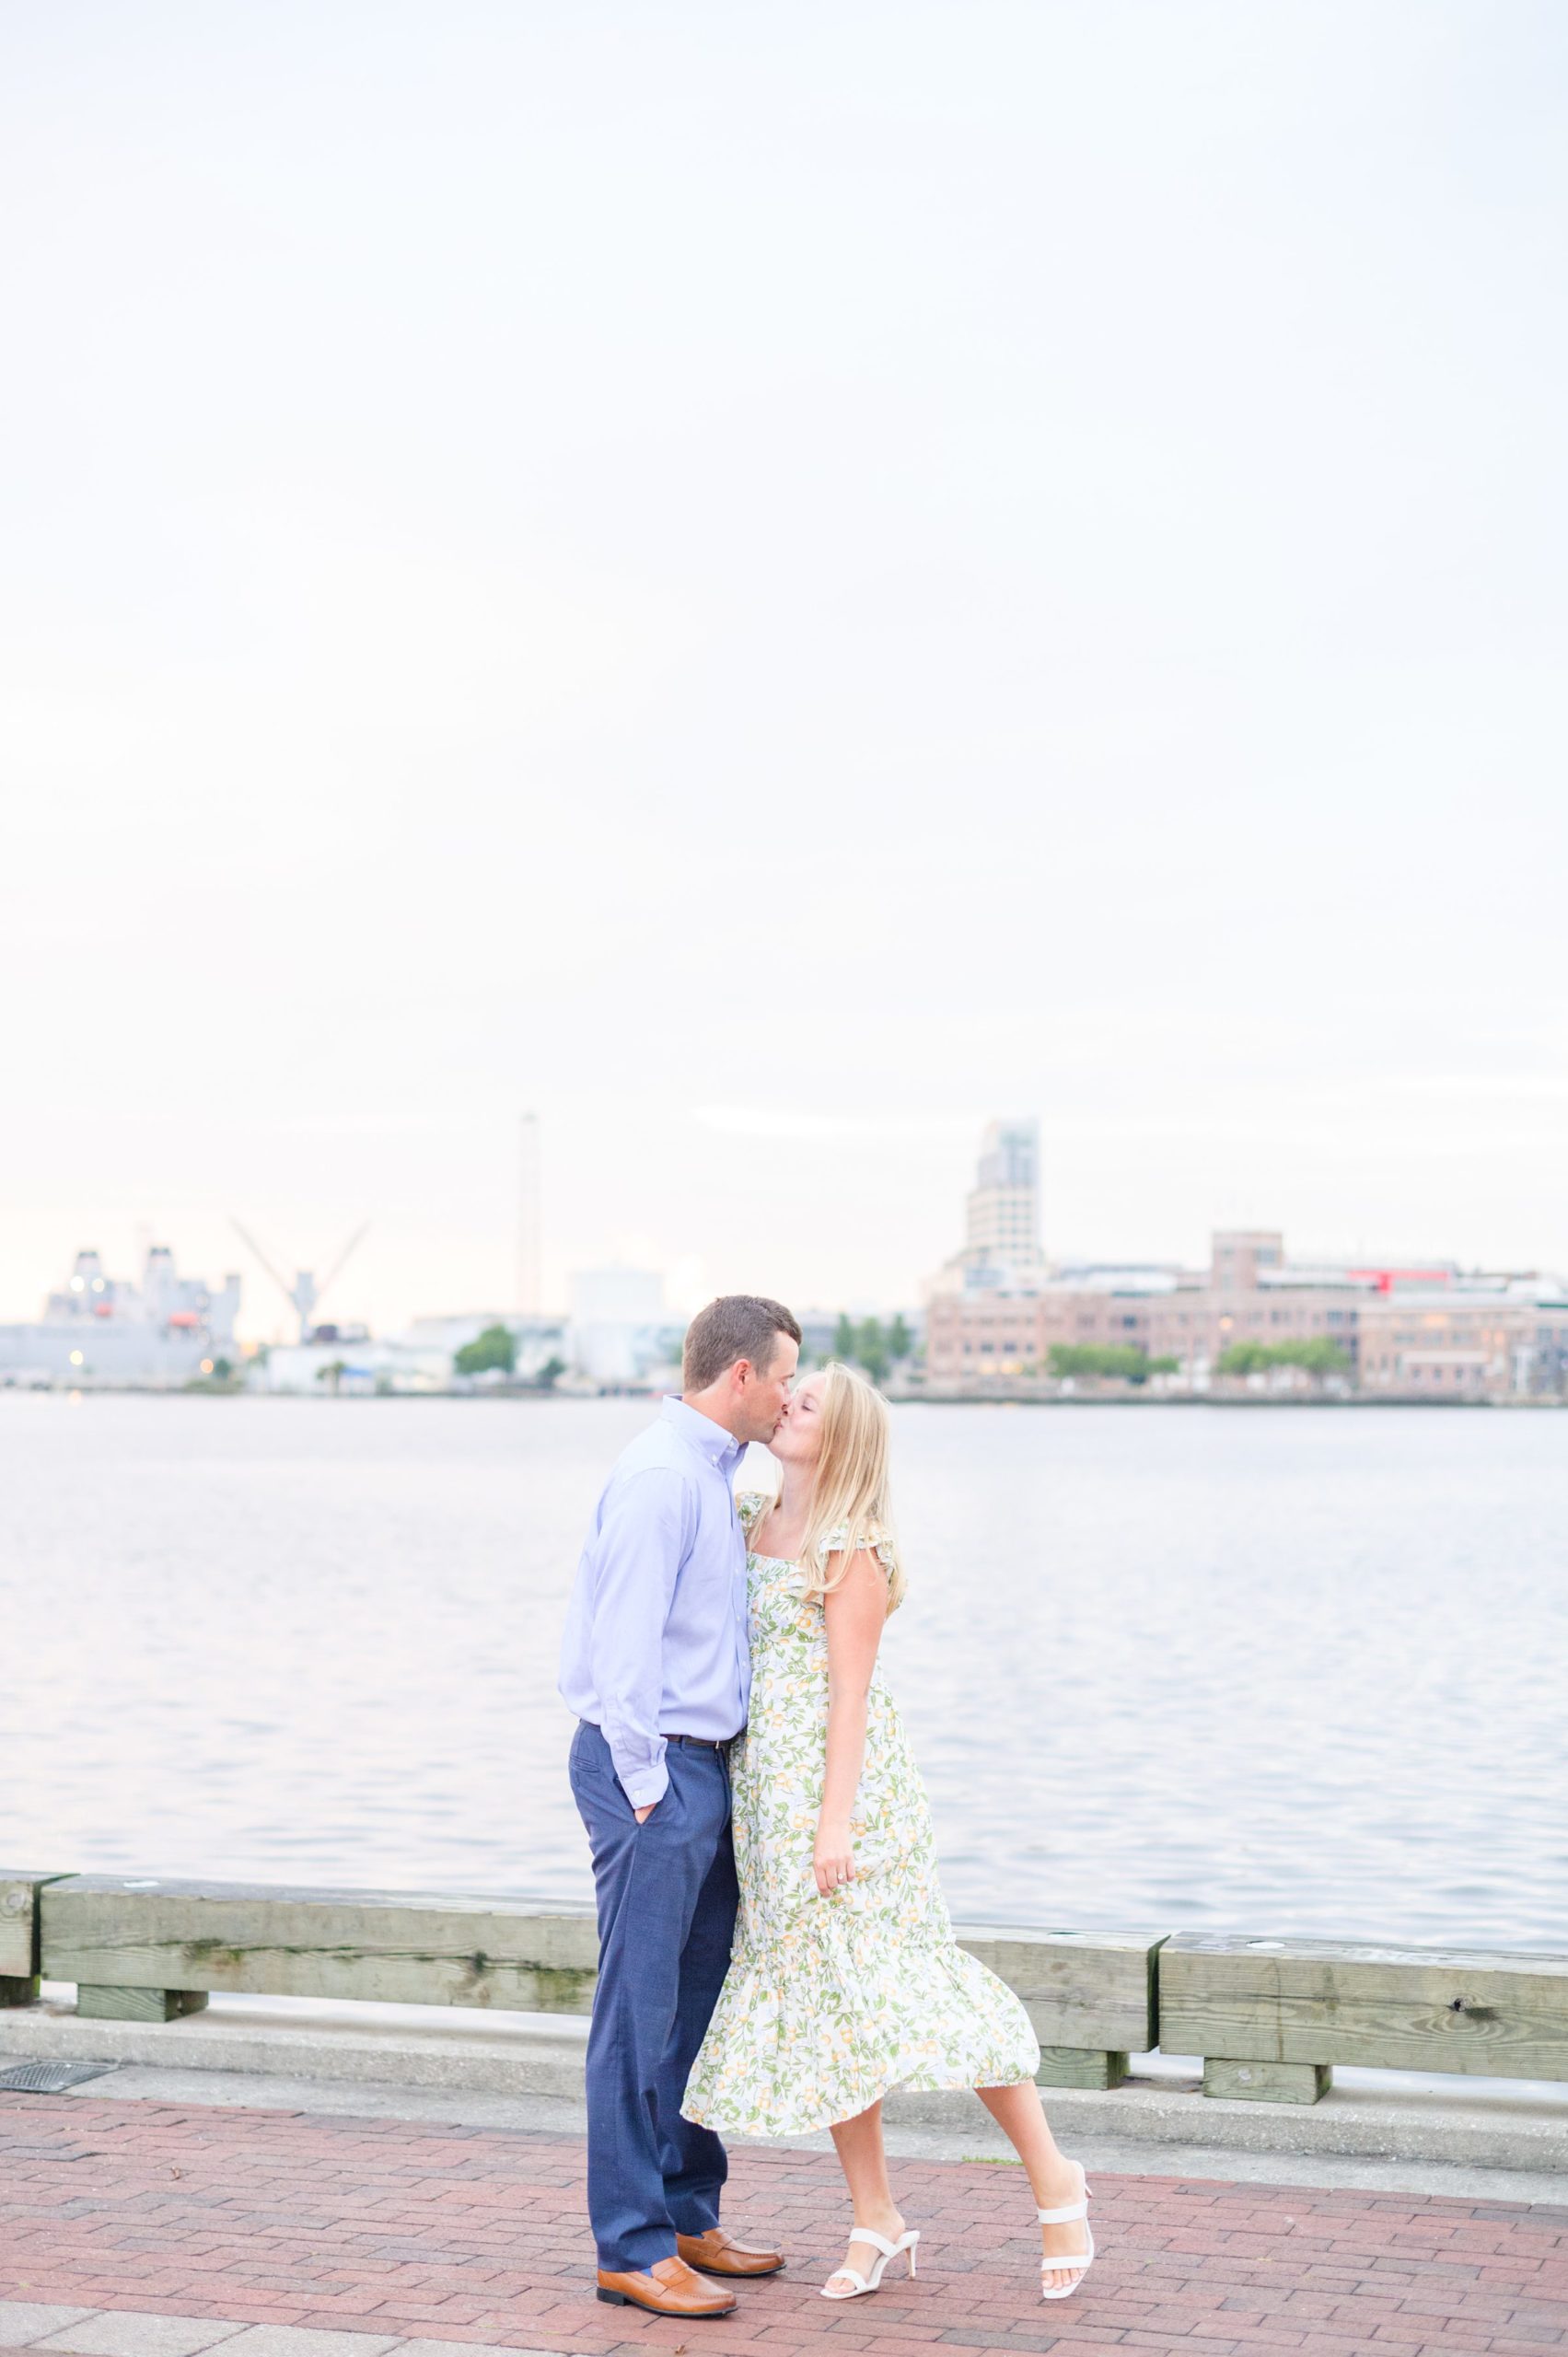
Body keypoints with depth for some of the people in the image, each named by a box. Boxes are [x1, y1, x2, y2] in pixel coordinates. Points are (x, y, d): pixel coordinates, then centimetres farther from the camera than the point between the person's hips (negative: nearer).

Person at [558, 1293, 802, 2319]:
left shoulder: (713, 1473, 16)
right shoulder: (661, 1475, -16)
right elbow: (624, 1645, -19)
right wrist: (647, 1789, -16)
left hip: (703, 1767, 10)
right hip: (654, 1768, -10)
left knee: (702, 1999, 15)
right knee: (640, 2013, -4)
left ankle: (688, 2215, 25)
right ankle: (633, 2249, 2)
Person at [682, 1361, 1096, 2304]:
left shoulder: (851, 1549, -10)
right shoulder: (751, 1517, 10)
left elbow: (850, 1689, -15)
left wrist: (835, 1821, -18)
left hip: (840, 1780, -7)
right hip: (764, 1787, 7)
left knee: (897, 1980, -8)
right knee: (820, 1998, 7)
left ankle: (1051, 2174, 5)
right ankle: (874, 2221, 15)